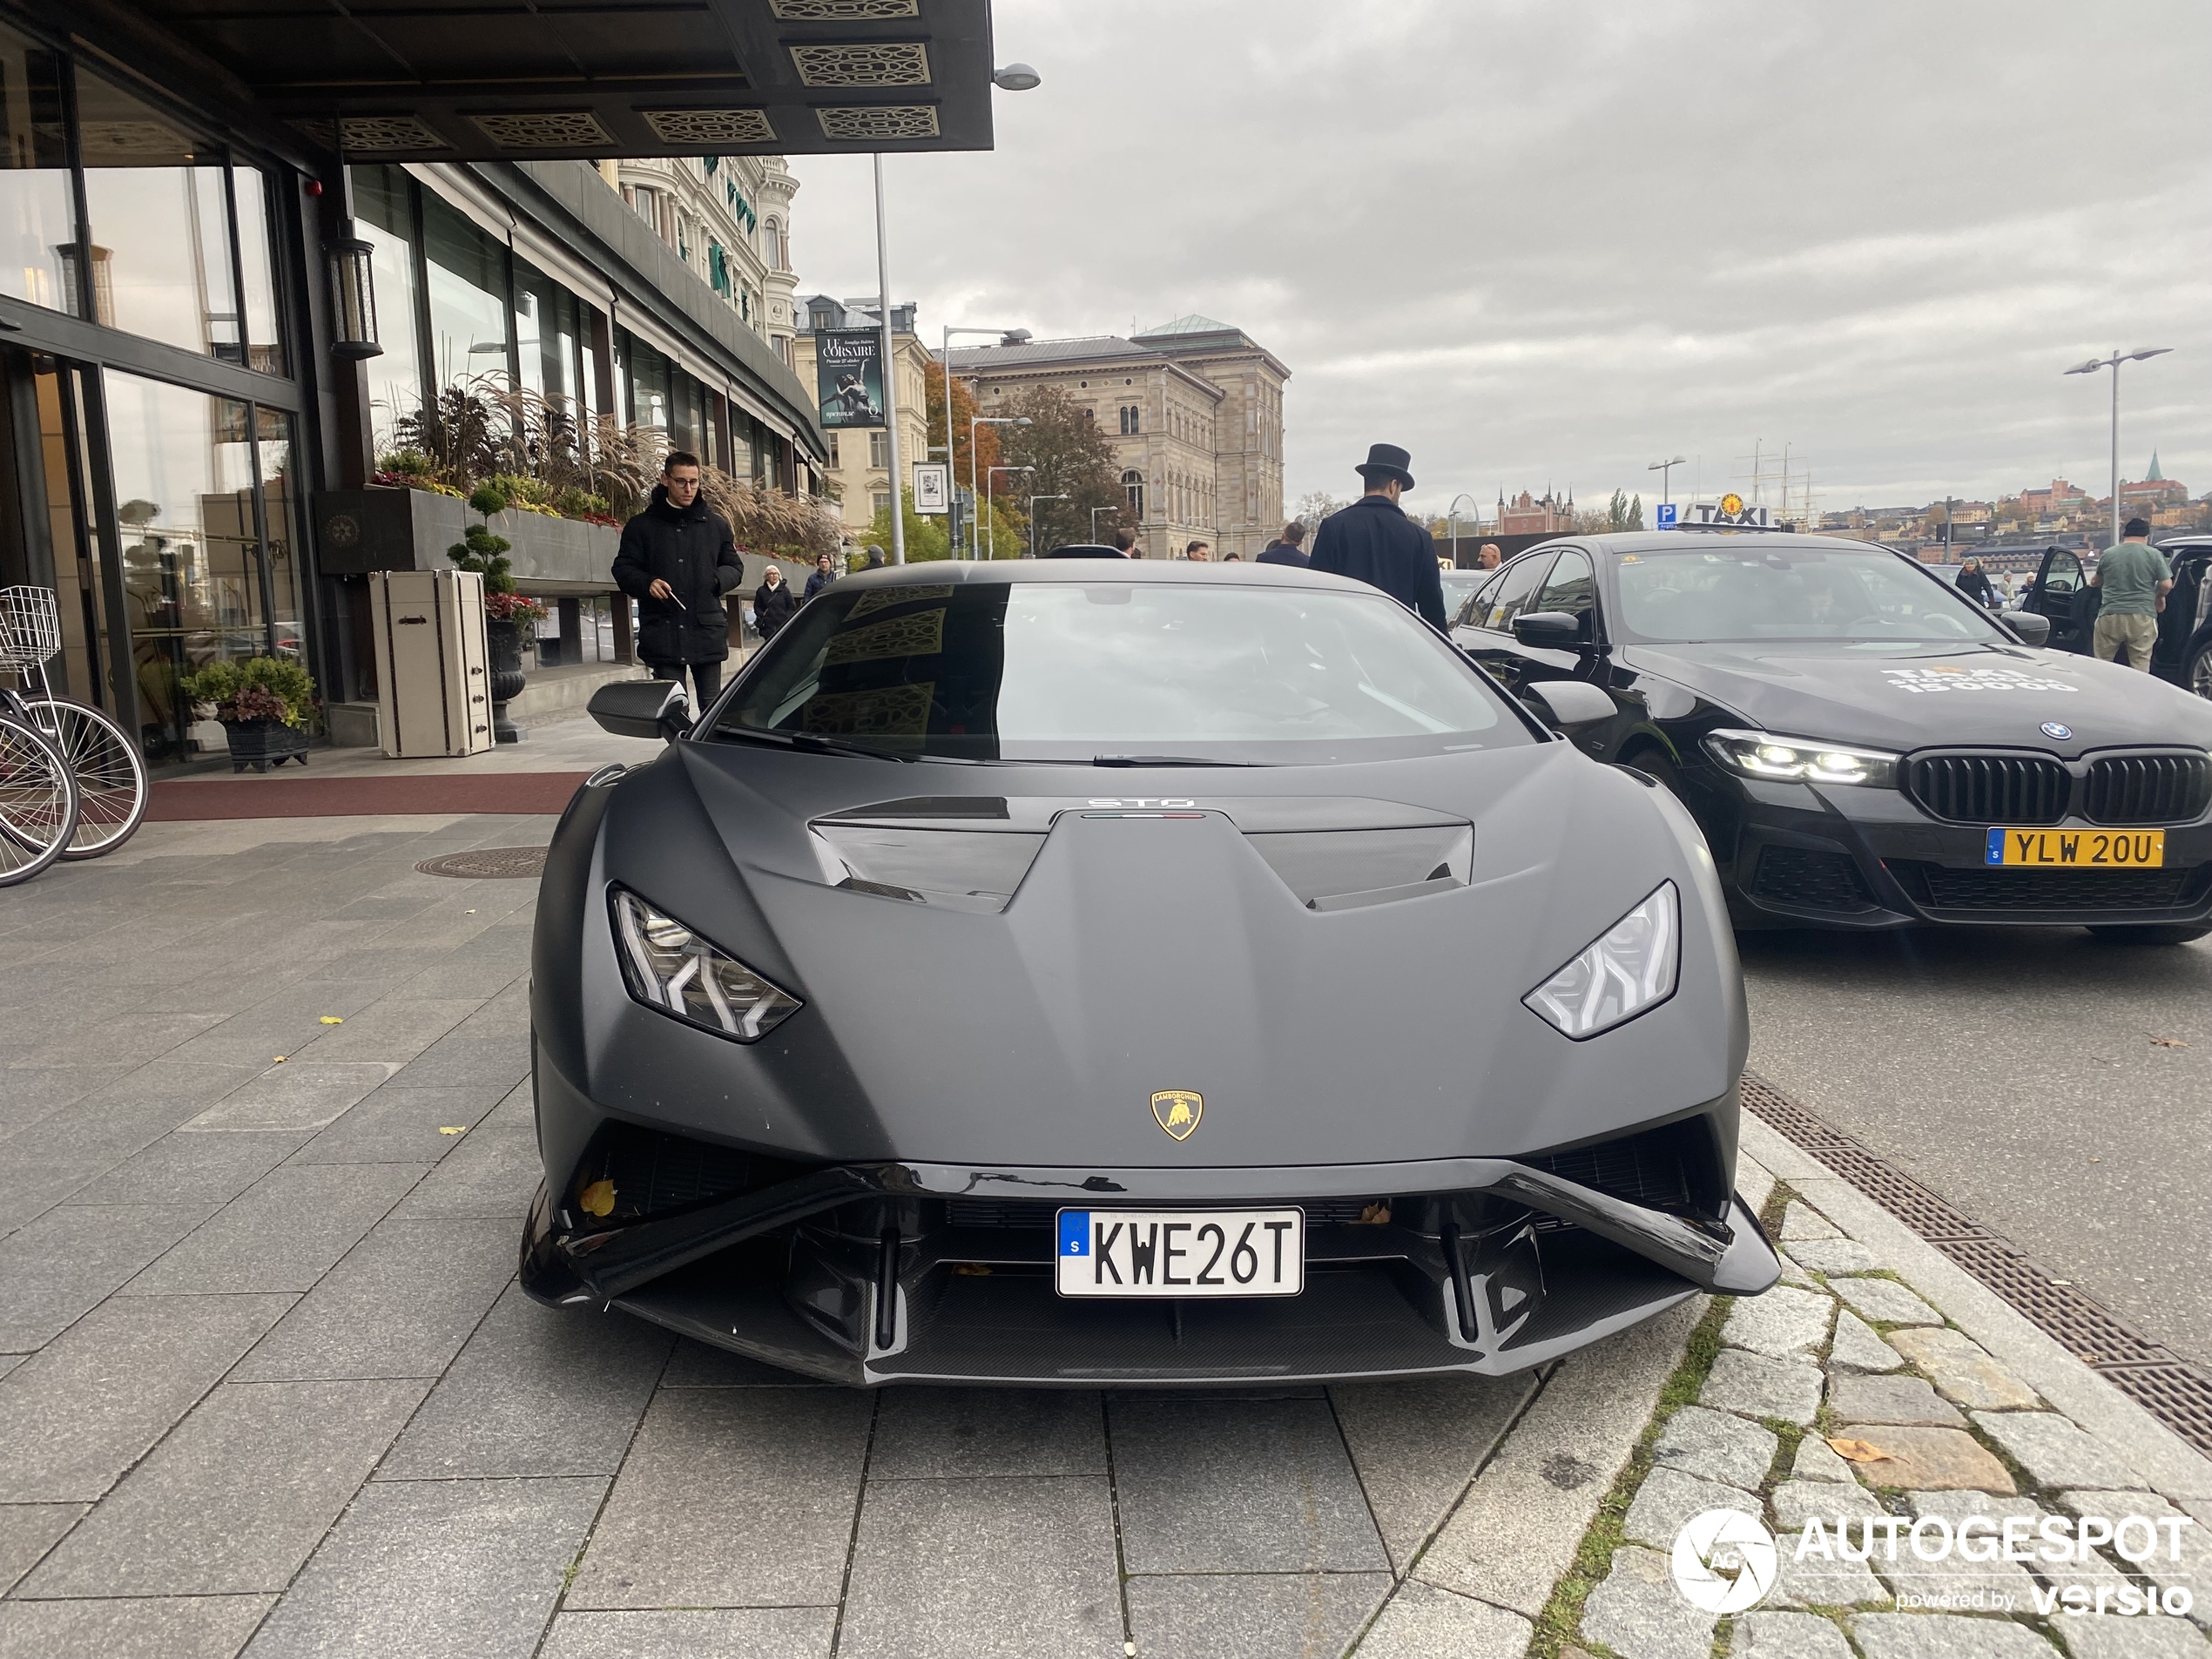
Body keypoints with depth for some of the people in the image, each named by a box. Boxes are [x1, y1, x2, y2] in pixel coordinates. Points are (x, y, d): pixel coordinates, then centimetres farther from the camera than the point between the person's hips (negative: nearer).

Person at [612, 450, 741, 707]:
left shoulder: (715, 524, 11)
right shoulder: (641, 526, 6)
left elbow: (735, 568, 17)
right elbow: (623, 569, 8)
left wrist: (716, 580, -5)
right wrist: (647, 583, -13)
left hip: (707, 630, 2)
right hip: (663, 634, -1)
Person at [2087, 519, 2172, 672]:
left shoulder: (2108, 554, 5)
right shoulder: (2154, 555, 1)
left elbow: (2096, 581, 20)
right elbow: (2167, 585, -1)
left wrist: (2092, 583, 43)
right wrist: (2159, 597, 20)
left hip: (2110, 616, 1)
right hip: (2143, 618, 0)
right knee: (2140, 667, 4)